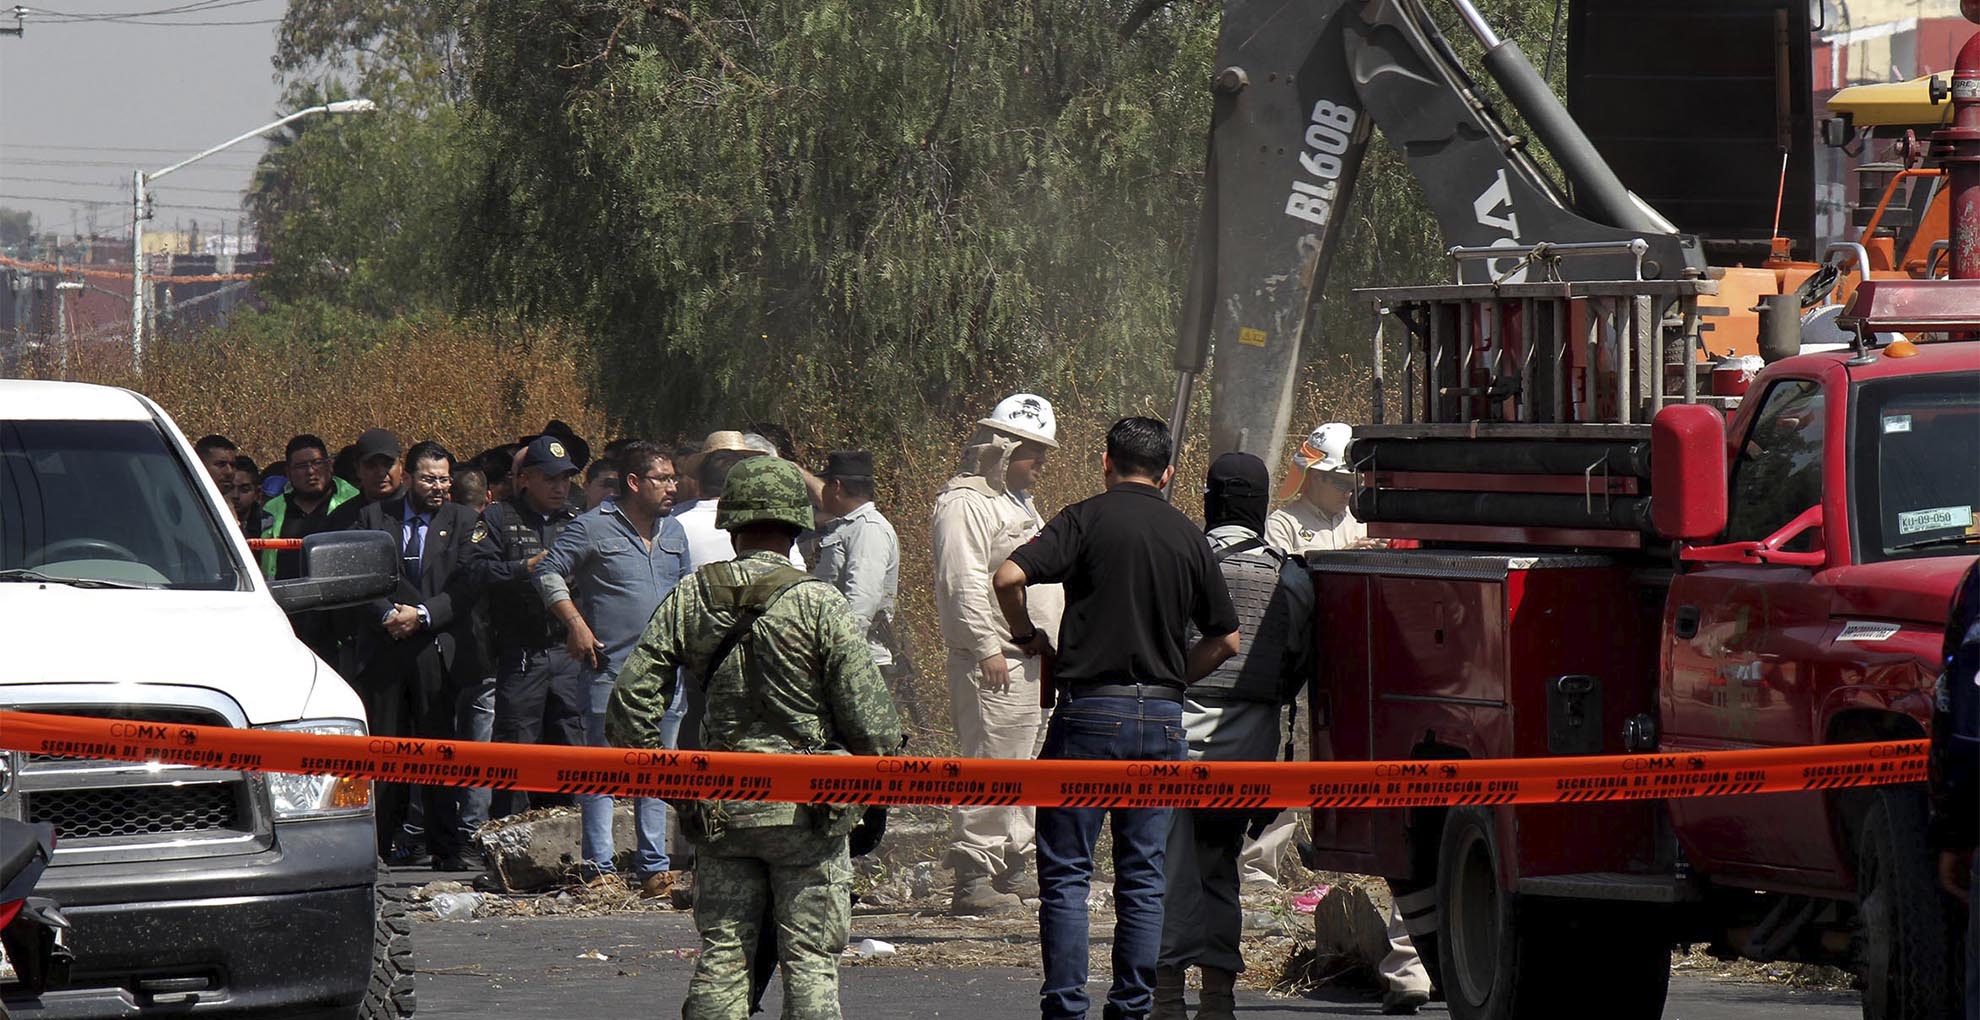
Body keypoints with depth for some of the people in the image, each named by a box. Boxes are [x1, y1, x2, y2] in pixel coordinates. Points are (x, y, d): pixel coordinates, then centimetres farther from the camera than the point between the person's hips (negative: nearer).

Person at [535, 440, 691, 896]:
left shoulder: (673, 532, 15)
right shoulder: (593, 527, -4)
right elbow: (549, 573, -3)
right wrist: (576, 625, -11)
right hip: (610, 668, -6)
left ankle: (654, 867, 10)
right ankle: (599, 869, -3)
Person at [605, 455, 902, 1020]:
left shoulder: (690, 599, -1)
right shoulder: (822, 606, -11)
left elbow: (630, 699, 0)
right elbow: (867, 720, -12)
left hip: (718, 811, 3)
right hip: (807, 810, -3)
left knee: (720, 958, 9)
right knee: (810, 960, 1)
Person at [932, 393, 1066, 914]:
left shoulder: (1016, 502, 22)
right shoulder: (965, 503, -11)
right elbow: (963, 583, -19)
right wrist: (986, 648, -23)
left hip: (1036, 664, 10)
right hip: (996, 666, -10)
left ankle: (1014, 868, 21)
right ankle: (973, 878, -11)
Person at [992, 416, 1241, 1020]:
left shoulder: (1088, 519, -3)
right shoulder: (1187, 535, 10)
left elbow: (1008, 577, -16)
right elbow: (1225, 638, 15)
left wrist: (1027, 635, 1)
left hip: (1090, 708, -3)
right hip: (1163, 718, 4)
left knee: (1066, 870, 1)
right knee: (1143, 874, 8)